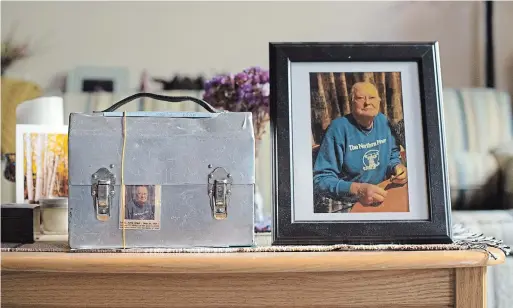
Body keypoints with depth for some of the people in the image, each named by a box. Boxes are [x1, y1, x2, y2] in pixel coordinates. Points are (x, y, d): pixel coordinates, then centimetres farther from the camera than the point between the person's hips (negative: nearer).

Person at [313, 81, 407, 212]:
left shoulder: (383, 121, 3)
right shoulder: (338, 128, -16)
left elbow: (393, 156, 17)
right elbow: (321, 180, -19)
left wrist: (397, 167, -7)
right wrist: (357, 189, -33)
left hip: (382, 197, 6)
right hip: (350, 205, -6)